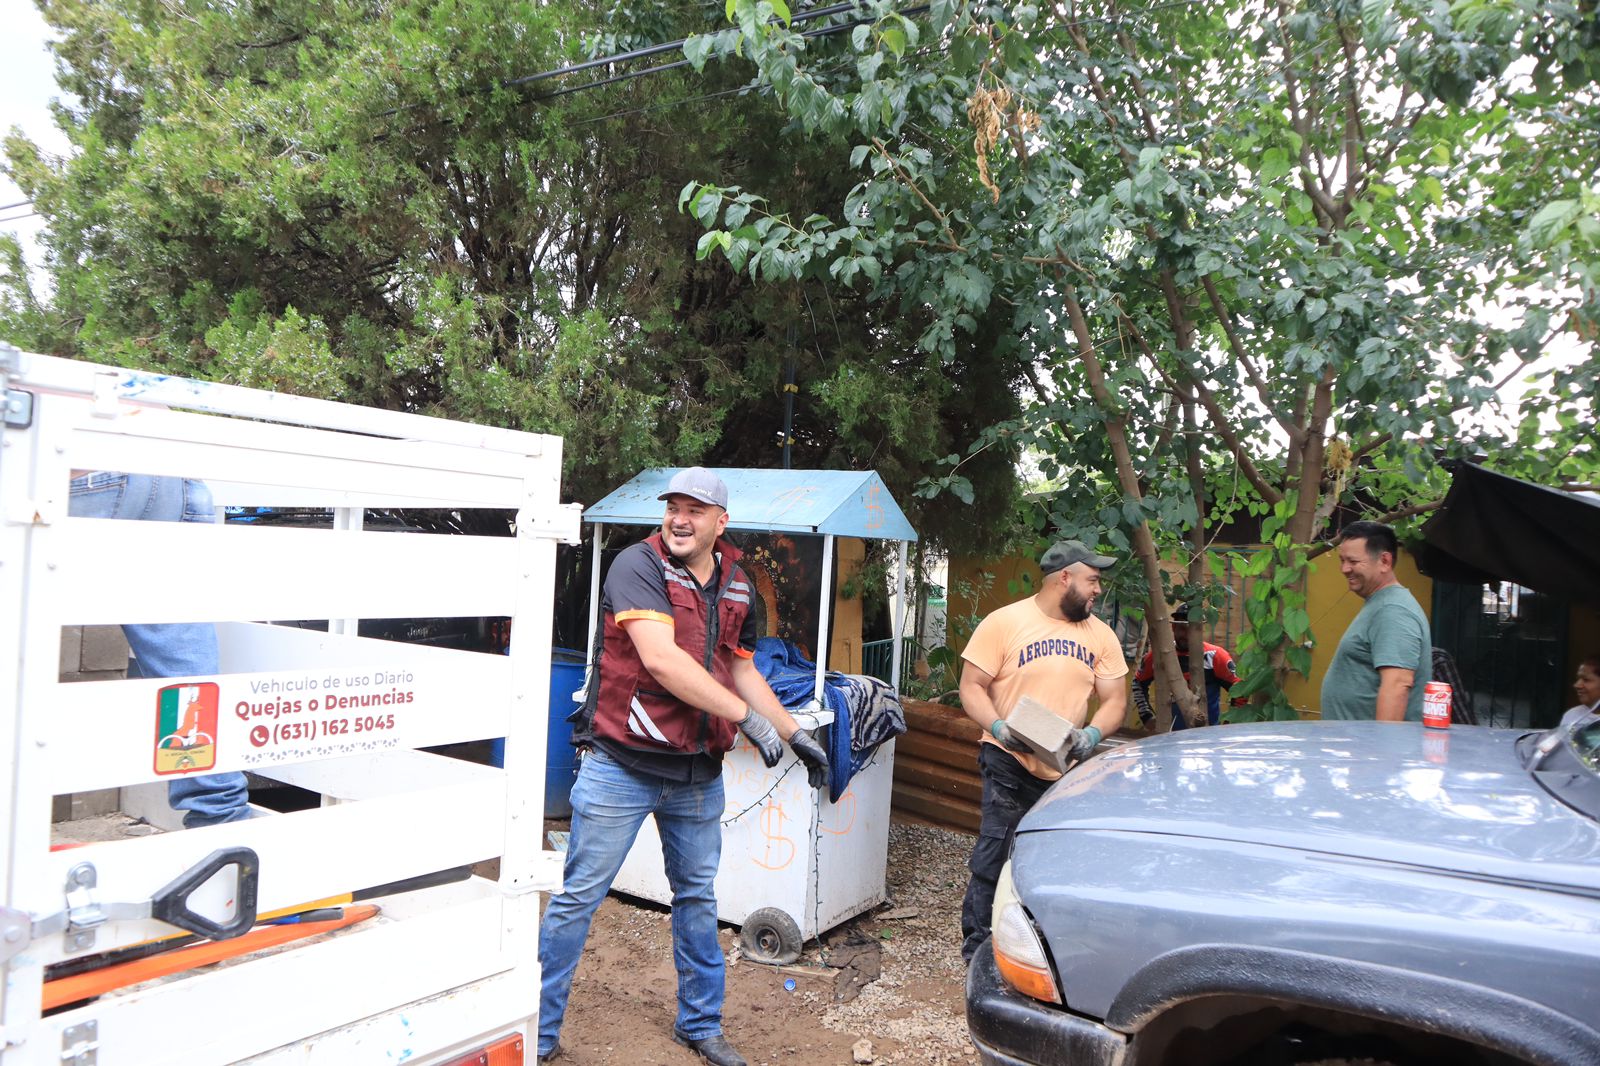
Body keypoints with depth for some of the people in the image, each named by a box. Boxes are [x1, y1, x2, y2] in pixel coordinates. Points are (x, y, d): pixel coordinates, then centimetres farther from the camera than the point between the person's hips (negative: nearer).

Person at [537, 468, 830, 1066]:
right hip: (622, 767, -6)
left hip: (699, 774, 6)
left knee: (698, 898, 17)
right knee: (578, 898, 3)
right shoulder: (638, 565, -12)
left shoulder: (736, 587, 8)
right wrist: (747, 716, -21)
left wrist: (795, 735, 18)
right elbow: (661, 660, -24)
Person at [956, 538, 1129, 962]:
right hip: (1009, 764, -4)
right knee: (993, 859, -6)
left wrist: (1093, 733, -14)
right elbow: (972, 687, -7)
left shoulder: (1100, 635, 6)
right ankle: (977, 950, 6)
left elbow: (1115, 699, 7)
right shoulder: (1004, 623, -7)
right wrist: (998, 727, -24)